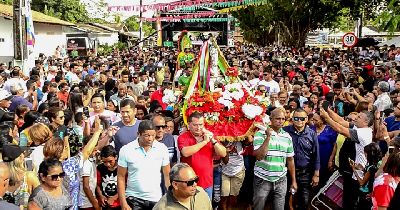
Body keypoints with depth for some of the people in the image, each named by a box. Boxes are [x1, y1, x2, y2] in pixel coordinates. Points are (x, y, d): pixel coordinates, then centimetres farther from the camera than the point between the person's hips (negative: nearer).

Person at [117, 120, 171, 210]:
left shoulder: (162, 148, -5)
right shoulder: (126, 150, -9)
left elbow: (167, 175, 2)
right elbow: (121, 177, -3)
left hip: (156, 199, 1)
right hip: (133, 199, -1)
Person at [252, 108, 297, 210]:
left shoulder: (287, 136, 5)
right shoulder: (260, 134, -8)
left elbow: (290, 160, 10)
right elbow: (259, 156, -19)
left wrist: (293, 181, 10)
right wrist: (268, 137, -21)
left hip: (281, 180, 3)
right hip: (262, 179, -3)